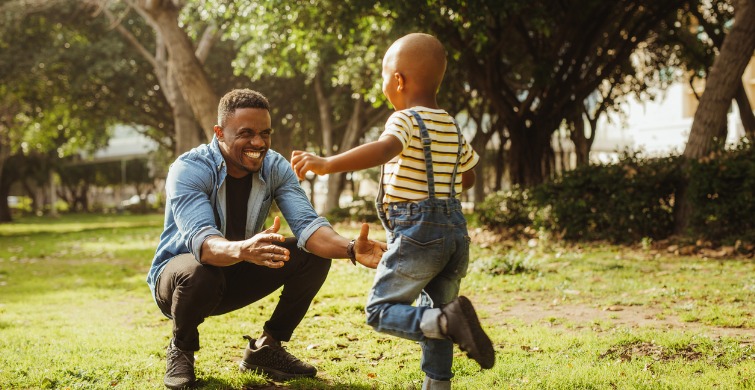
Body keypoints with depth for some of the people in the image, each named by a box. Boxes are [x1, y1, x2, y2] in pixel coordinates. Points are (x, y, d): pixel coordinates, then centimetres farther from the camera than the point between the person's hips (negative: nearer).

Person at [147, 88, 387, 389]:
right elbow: (201, 241, -42)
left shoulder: (275, 167, -11)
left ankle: (265, 348, 2)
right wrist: (243, 250, -64)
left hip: (237, 275, 5)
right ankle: (181, 348, -6)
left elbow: (306, 224, -24)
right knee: (200, 273, -39)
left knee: (314, 255, -15)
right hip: (178, 272, -4)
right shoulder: (188, 170, -26)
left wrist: (350, 249, -46)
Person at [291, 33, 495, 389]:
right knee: (434, 313, 18)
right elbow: (467, 178, 30)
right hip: (455, 229, 8)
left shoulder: (406, 120, -9)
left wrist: (327, 164, -40)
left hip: (416, 232, -8)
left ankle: (448, 321, -27)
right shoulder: (452, 128, 16)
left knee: (381, 310, -3)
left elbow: (384, 149, -32)